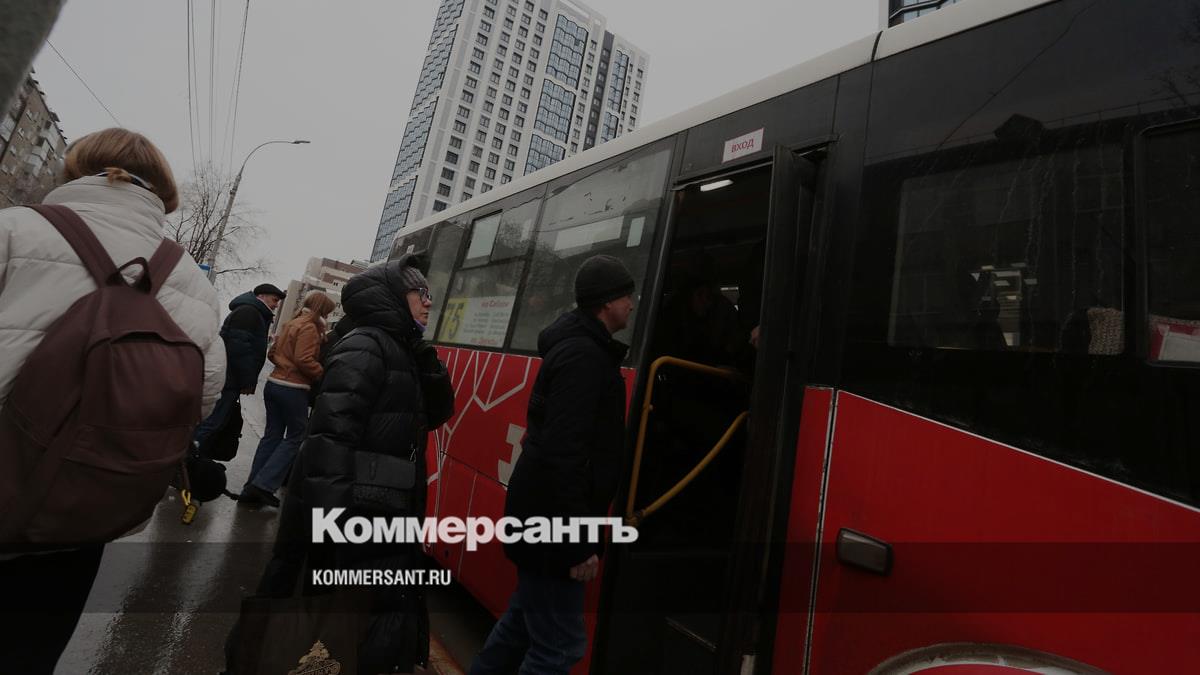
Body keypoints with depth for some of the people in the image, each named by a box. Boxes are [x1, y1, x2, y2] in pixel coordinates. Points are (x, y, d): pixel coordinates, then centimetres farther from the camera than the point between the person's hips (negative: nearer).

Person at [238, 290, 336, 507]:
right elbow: (304, 360, -21)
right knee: (296, 437, 2)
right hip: (293, 389, -9)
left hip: (274, 384, 9)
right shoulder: (309, 328, -13)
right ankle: (264, 485, -2)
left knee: (272, 435, 13)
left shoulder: (290, 324, 14)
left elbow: (272, 353, 20)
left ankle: (252, 488, 15)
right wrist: (324, 375, -11)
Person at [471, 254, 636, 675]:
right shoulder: (584, 355, -20)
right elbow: (563, 453, -27)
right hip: (552, 520, -10)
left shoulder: (579, 346, 12)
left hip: (542, 514, 10)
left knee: (523, 621, 24)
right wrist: (580, 543, -24)